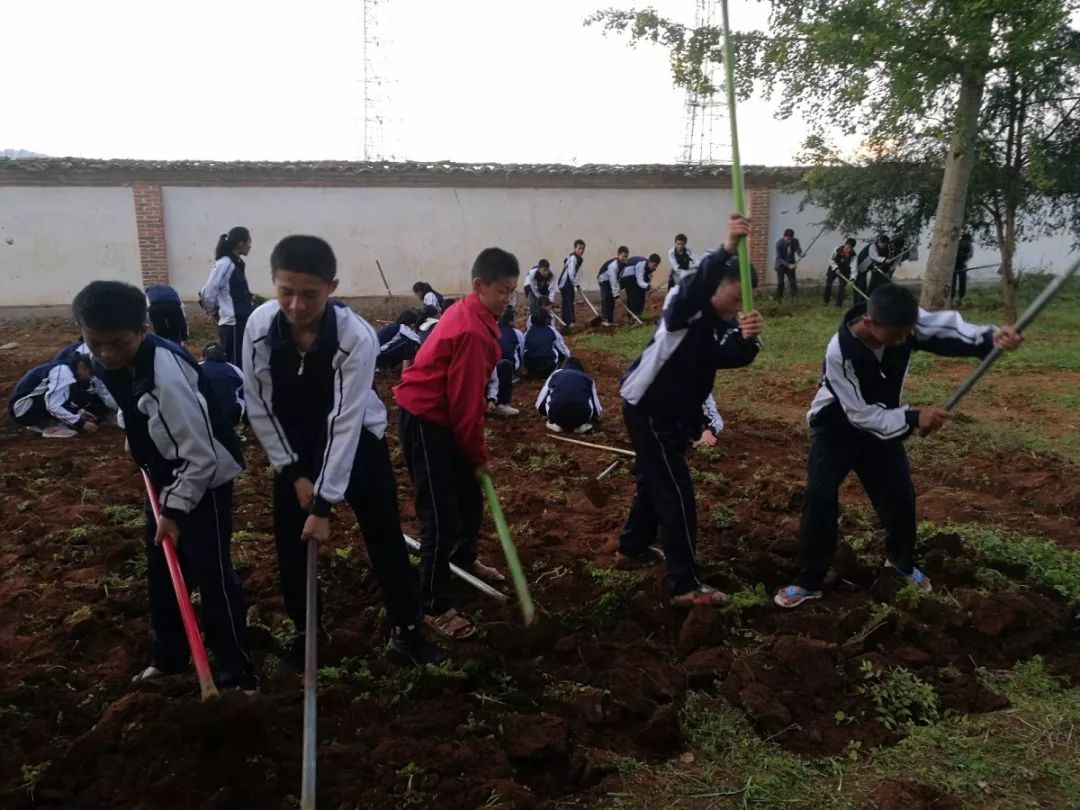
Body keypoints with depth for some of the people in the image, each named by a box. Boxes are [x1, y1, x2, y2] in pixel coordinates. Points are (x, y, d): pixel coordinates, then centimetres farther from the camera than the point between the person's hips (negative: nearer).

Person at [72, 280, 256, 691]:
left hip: (204, 476, -8)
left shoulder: (166, 373, -33)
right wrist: (135, 443, 15)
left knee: (211, 572, -3)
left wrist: (176, 510, -22)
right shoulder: (106, 363, -9)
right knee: (160, 566, 18)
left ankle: (237, 672, 10)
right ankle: (168, 655, 36)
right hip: (165, 474, 9)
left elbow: (200, 456, -28)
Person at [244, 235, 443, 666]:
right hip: (293, 445, 3)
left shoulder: (357, 337, -31)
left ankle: (406, 629, 22)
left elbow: (345, 423, -30)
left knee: (385, 537, 4)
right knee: (289, 543, 6)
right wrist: (293, 472, -10)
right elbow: (259, 405, -10)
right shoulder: (259, 326, -21)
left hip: (358, 441, -2)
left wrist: (324, 504, -29)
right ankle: (306, 629, 30)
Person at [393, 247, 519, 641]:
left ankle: (464, 558, 44)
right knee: (441, 513, -7)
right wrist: (478, 455, -11)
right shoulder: (471, 330, -26)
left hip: (442, 416, 10)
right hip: (424, 420, -10)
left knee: (470, 493, 21)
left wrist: (475, 452, 16)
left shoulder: (472, 315, 6)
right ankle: (435, 607, 2)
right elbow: (465, 400, -23)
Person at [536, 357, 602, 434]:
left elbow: (539, 406, 25)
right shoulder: (587, 378, 26)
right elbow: (598, 411, 26)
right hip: (581, 418, 0)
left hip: (557, 417, 0)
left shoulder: (555, 374, 27)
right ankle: (581, 424, 13)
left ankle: (556, 424, 15)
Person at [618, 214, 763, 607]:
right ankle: (686, 585, -2)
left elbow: (734, 356, -15)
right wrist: (727, 248, -54)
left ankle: (632, 548, 42)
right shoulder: (685, 305, -16)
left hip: (672, 412, 9)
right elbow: (697, 283, -40)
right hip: (647, 408, -9)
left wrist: (748, 337, -36)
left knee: (655, 481, 22)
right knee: (676, 492, -8)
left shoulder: (722, 324, 6)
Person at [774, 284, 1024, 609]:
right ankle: (809, 581, 1)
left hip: (884, 424, 5)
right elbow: (861, 414, -30)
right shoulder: (840, 352, -36)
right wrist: (913, 418, -37)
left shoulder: (902, 322, -23)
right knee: (820, 498, -13)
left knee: (901, 496, 10)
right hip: (837, 427, -5)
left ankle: (900, 560, 38)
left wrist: (991, 337, -51)